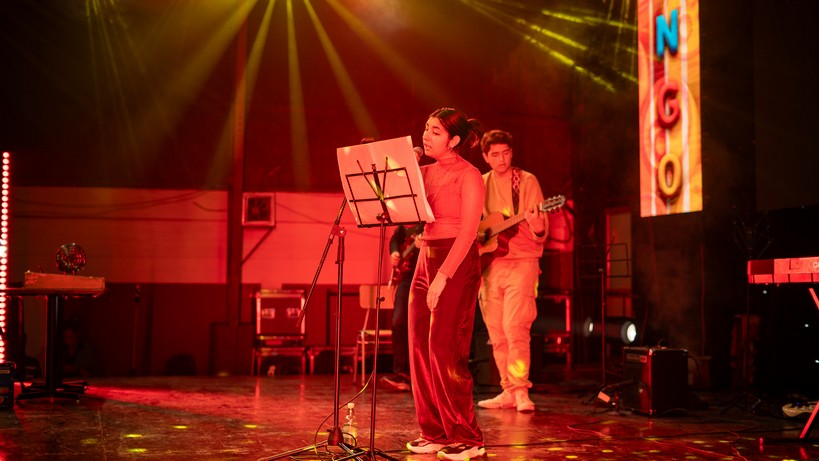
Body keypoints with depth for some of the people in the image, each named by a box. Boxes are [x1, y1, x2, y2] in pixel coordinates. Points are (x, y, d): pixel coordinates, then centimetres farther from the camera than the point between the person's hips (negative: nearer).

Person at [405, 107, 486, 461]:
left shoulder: (468, 176, -7)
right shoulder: (425, 173, 14)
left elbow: (468, 232, -15)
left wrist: (443, 276, -21)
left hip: (457, 264, -7)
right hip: (426, 259, 7)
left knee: (445, 349, -9)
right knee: (420, 348, 4)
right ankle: (434, 432, 13)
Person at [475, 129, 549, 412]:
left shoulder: (526, 181, -3)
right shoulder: (479, 184, 11)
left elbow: (541, 233, -8)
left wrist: (538, 228, -30)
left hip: (521, 263, -5)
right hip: (489, 264, 5)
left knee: (515, 327, -15)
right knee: (497, 333, 6)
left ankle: (521, 391, -9)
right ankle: (509, 391, 15)